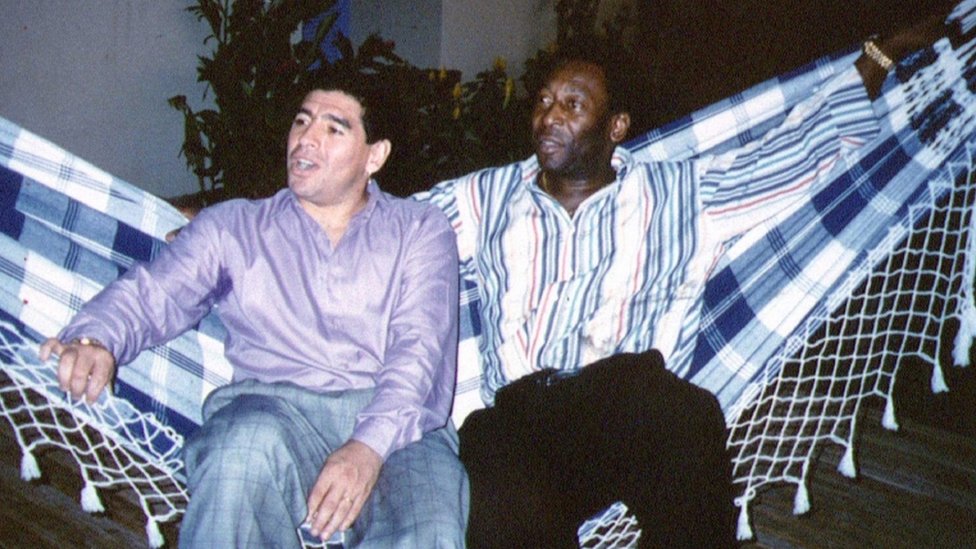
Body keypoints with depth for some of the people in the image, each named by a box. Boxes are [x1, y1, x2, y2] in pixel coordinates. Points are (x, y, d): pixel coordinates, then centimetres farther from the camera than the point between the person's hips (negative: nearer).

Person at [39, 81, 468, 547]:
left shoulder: (421, 229, 18)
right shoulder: (233, 227, 23)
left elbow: (420, 349, 2)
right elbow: (151, 294, 10)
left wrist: (370, 445, -18)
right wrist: (94, 339, -16)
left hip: (395, 424, -1)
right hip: (271, 409, 2)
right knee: (251, 440, -36)